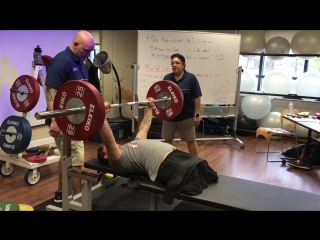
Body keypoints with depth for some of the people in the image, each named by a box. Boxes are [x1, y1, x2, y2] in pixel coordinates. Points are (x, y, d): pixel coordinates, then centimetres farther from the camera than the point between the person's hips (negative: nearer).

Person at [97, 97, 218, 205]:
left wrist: (149, 107, 46)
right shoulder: (118, 159, 6)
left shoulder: (134, 143, 33)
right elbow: (109, 141, -12)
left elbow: (143, 128, 44)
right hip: (166, 164, -10)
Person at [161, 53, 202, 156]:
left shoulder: (191, 78, -7)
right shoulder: (167, 78, 3)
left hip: (186, 116, -3)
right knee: (168, 140, 13)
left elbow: (197, 97, -7)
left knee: (191, 140, 8)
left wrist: (197, 115, -10)